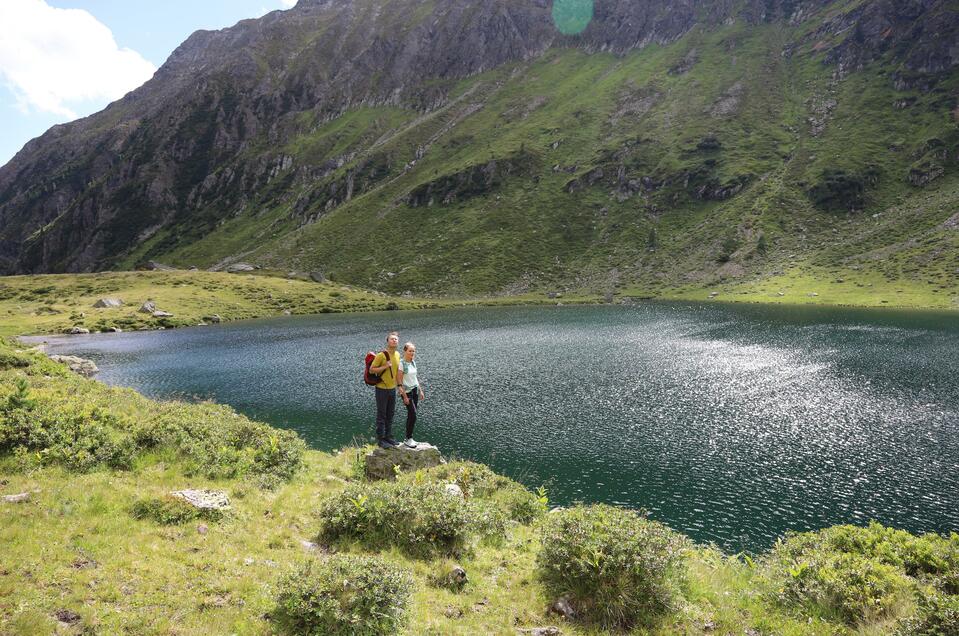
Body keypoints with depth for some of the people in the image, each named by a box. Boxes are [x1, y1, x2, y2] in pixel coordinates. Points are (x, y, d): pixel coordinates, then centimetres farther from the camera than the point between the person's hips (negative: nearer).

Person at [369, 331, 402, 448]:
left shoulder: (397, 354, 6)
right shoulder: (381, 355, -16)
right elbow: (371, 370, -13)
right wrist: (385, 367, -24)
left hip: (392, 388, 7)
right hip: (382, 389, -7)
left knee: (390, 415, 14)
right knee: (381, 415, 0)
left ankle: (388, 437, 25)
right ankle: (380, 439, 8)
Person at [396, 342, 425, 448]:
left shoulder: (413, 362, 8)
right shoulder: (401, 364, -14)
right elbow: (399, 382, -15)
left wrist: (421, 391, 16)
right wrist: (405, 396, -17)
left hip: (415, 390, 7)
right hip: (407, 391, -7)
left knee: (411, 415, 8)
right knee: (413, 415, -10)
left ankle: (409, 438, 15)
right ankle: (408, 439, 1)